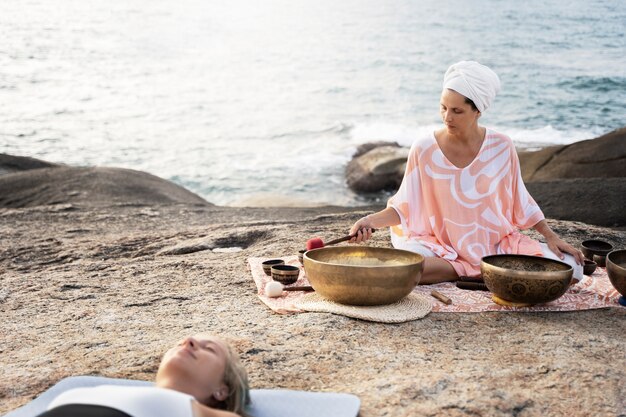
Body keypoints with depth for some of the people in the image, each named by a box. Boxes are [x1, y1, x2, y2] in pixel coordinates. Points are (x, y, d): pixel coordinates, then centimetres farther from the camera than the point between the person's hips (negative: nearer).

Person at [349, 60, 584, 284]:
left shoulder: (501, 147, -5)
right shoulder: (424, 150, -9)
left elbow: (520, 200, 6)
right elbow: (404, 207, -6)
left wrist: (551, 237, 1)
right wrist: (371, 221, -23)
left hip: (499, 243, 1)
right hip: (443, 248, -1)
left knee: (569, 268, -18)